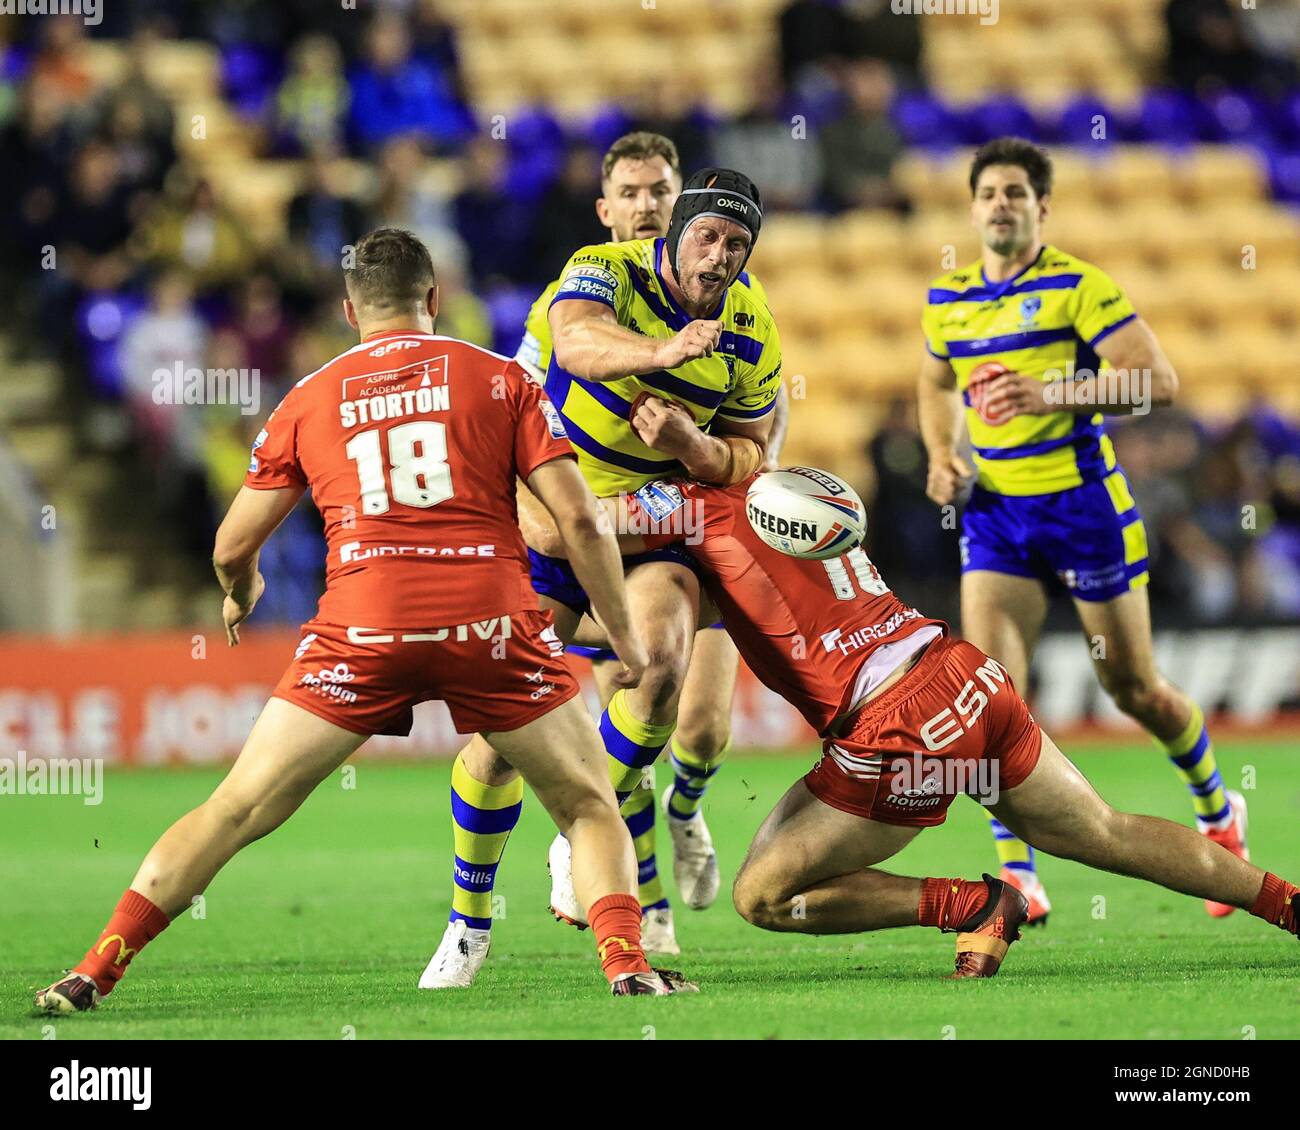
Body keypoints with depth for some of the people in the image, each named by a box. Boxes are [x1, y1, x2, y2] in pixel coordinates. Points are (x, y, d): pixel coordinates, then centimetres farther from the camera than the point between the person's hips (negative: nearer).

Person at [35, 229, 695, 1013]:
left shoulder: (308, 400, 15)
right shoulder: (500, 379, 12)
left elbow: (233, 549, 19)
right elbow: (579, 518, 4)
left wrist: (240, 596, 42)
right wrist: (625, 634, 14)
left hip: (364, 626, 1)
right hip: (491, 624, -1)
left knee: (235, 811, 9)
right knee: (590, 807, 15)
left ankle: (98, 971, 5)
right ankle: (625, 964, -7)